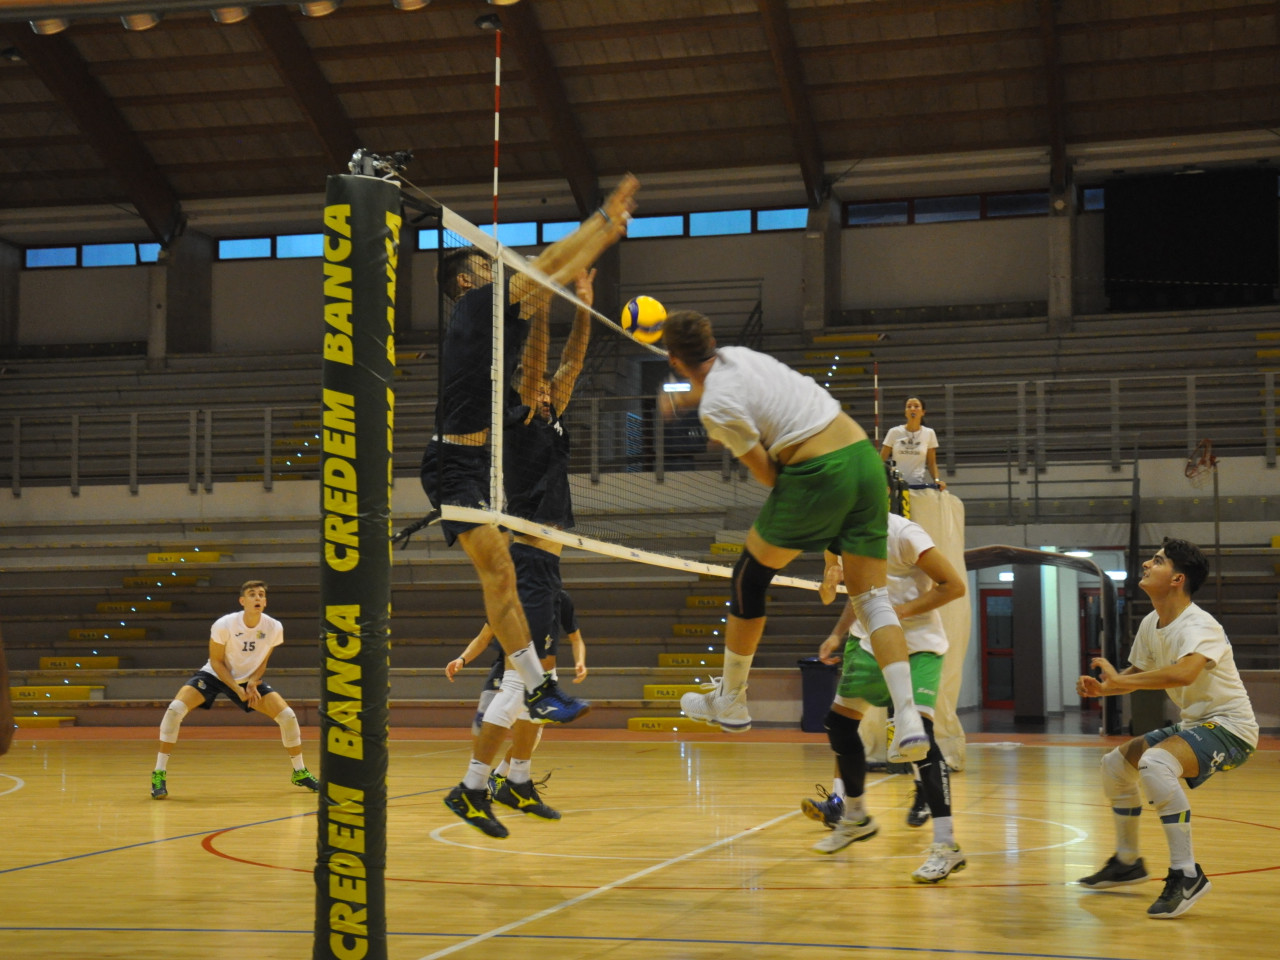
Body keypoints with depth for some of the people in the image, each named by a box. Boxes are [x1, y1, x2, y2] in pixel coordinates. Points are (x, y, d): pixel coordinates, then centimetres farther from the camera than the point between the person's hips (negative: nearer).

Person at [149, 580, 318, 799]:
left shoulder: (274, 628, -16)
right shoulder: (224, 625, -25)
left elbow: (262, 661, 0)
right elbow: (216, 661, -14)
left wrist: (252, 683, -17)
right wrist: (237, 689, -21)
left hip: (249, 680, 3)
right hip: (214, 675, -3)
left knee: (288, 716, -8)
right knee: (175, 709, -26)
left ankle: (300, 772, 14)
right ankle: (159, 774, -15)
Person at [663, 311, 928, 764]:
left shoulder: (715, 408, -8)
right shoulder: (738, 353, 14)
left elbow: (769, 475, -4)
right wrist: (686, 398, 56)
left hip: (816, 472, -7)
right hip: (865, 456, 7)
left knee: (750, 577, 14)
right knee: (873, 598, 6)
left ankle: (730, 700, 28)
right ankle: (909, 721, -7)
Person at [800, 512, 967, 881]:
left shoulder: (903, 533, -19)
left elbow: (954, 585, -18)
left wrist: (902, 611, -25)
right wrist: (838, 635, 11)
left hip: (918, 646, -9)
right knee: (839, 722, 12)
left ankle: (946, 846, -21)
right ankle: (854, 817, 32)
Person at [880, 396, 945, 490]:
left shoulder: (929, 433, 5)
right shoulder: (894, 432, 2)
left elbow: (931, 463, 10)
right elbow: (881, 460, 4)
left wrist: (936, 480, -8)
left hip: (918, 485, 1)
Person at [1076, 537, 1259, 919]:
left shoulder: (1199, 626, -24)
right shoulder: (1151, 624, 4)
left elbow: (1183, 673, -44)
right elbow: (1136, 675, 16)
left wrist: (1117, 680, -35)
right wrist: (1101, 688, -6)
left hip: (1230, 727, -10)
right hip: (1192, 723, 10)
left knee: (1154, 763, -34)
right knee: (1115, 763, 15)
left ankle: (1186, 874, -26)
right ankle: (1127, 862, 33)